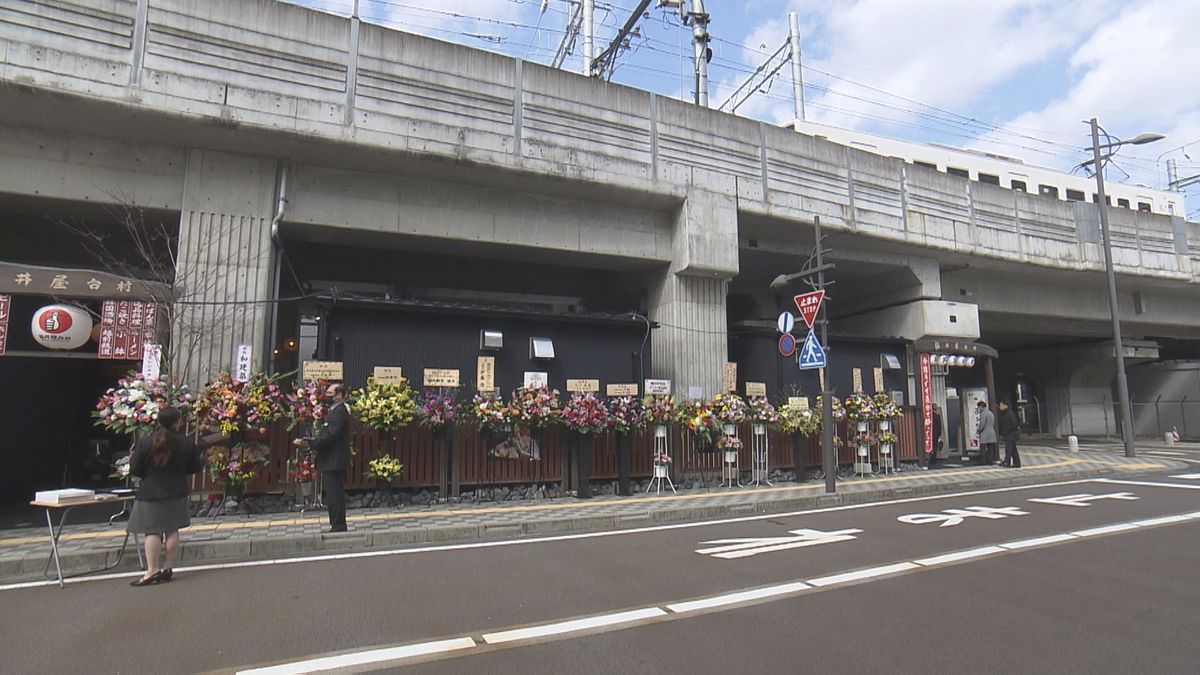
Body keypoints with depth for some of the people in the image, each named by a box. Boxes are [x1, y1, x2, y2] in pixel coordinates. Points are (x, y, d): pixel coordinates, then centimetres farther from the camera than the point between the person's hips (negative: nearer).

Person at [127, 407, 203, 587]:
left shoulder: (145, 443, -12)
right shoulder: (186, 443, -6)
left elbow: (135, 469, -6)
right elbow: (195, 467, 3)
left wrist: (149, 473, 15)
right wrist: (202, 460, 23)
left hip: (151, 493, -2)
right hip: (176, 493, 3)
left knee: (152, 531, 1)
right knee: (172, 529, 10)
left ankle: (152, 571, 0)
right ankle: (168, 568, 16)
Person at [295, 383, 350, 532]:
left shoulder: (339, 412, -16)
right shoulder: (335, 411, 17)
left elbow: (330, 436, -23)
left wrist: (309, 443, -20)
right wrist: (309, 441, 9)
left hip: (334, 462, -11)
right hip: (332, 461, 11)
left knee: (335, 495, -5)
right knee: (334, 495, 15)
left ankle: (338, 526, 2)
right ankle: (337, 526, 23)